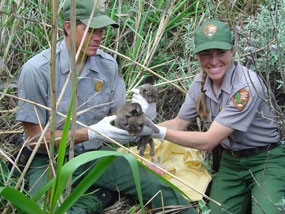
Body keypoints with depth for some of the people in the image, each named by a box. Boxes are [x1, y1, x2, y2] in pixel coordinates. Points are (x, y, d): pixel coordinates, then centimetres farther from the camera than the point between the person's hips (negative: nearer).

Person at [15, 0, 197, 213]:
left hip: (96, 155, 4)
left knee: (162, 189, -12)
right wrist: (91, 133, -24)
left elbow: (118, 116, 4)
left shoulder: (108, 65, -2)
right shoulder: (36, 70, -16)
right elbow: (34, 137, -14)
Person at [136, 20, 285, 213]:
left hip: (266, 160, -5)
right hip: (231, 161, 5)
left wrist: (159, 132, -27)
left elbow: (208, 141, -25)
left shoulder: (246, 86, -25)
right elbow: (179, 123, 5)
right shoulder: (200, 83, -3)